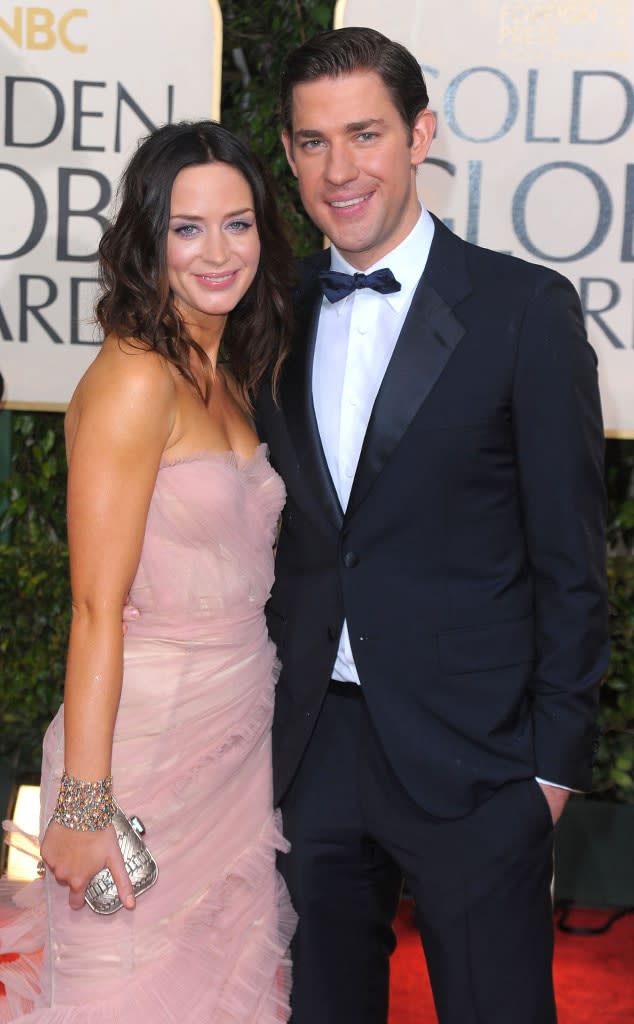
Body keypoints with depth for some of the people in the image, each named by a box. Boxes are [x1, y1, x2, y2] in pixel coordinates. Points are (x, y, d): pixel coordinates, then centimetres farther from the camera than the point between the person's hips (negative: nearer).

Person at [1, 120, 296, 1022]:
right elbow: (97, 609, -19)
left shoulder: (225, 373, 10)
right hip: (148, 737, -8)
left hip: (237, 736, 8)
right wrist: (84, 805, -20)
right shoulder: (134, 380, -17)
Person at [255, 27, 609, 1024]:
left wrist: (557, 755, -8)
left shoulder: (527, 308, -7)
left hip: (470, 755, -4)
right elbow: (285, 534, 11)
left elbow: (570, 558, -7)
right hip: (315, 745, 5)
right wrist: (268, 702, 6)